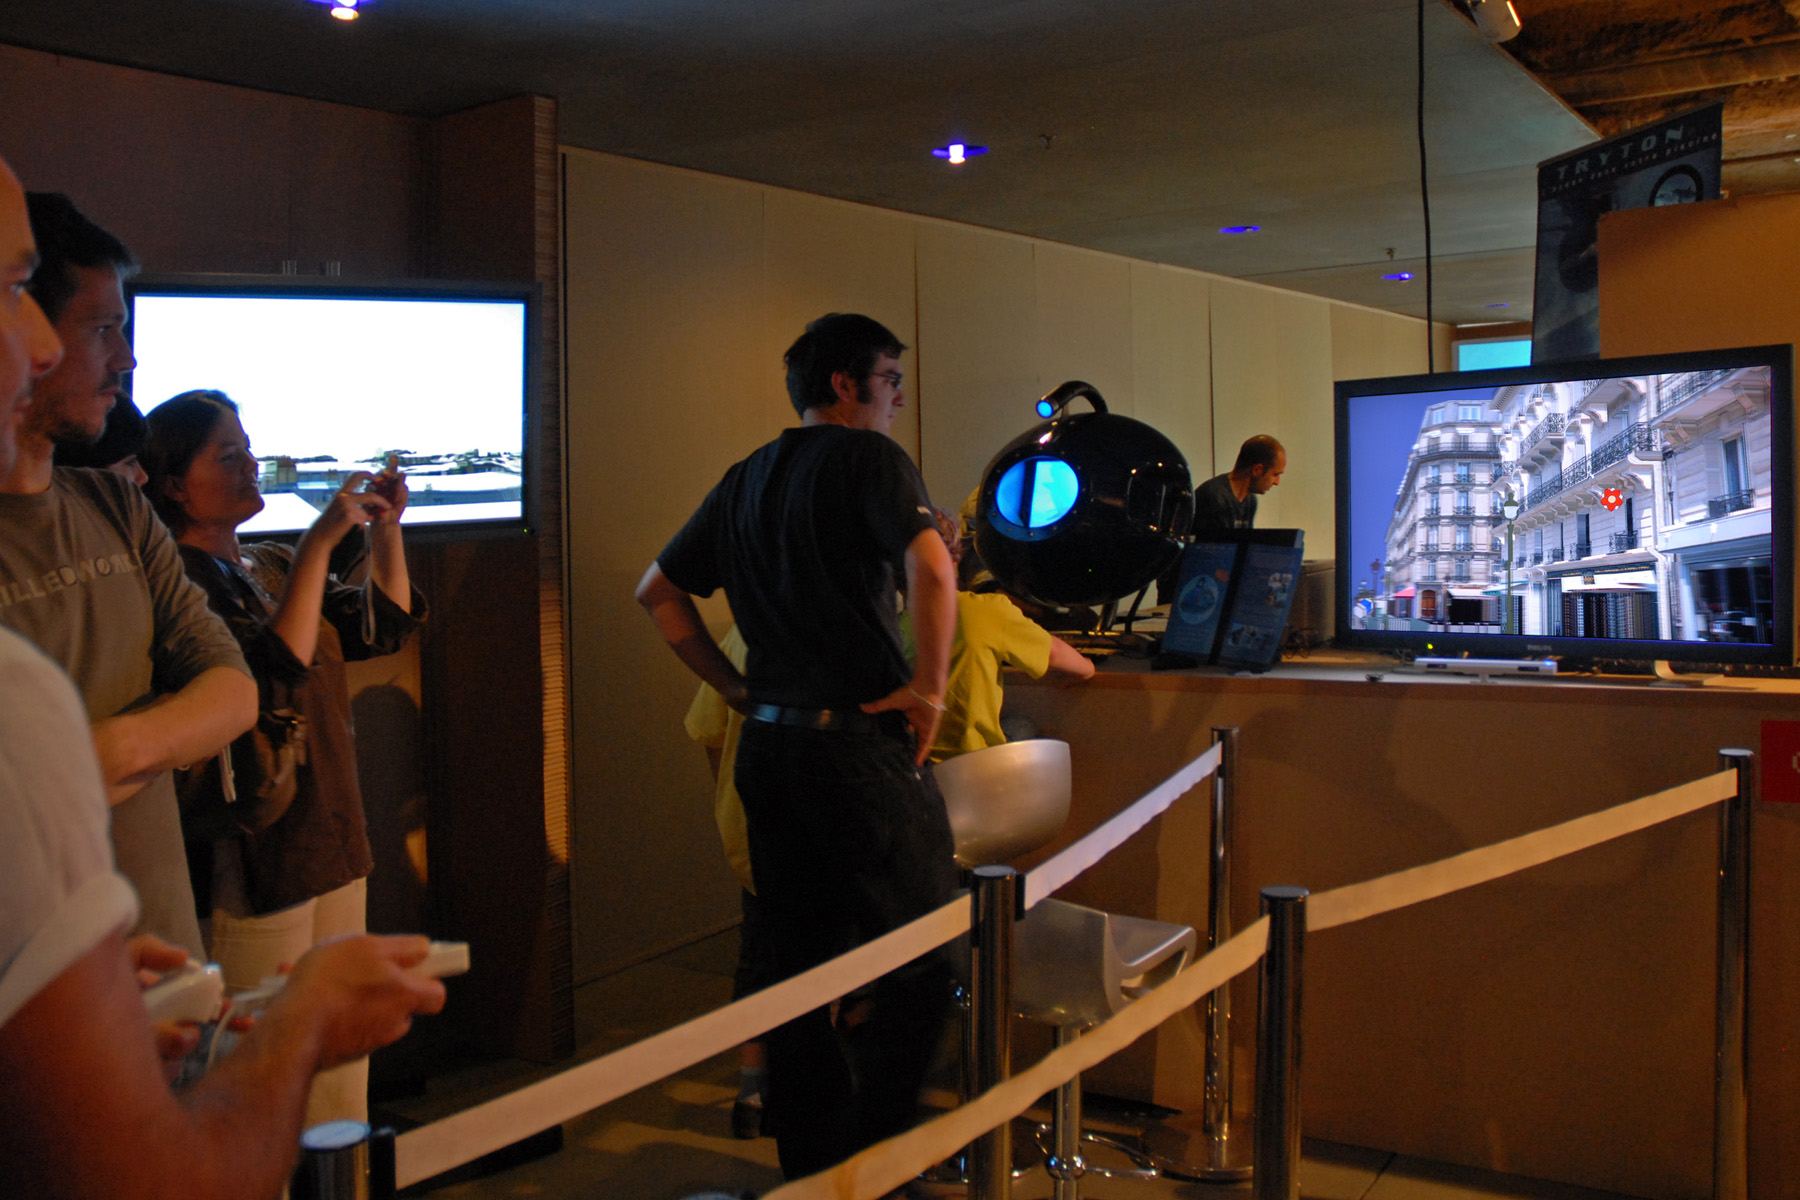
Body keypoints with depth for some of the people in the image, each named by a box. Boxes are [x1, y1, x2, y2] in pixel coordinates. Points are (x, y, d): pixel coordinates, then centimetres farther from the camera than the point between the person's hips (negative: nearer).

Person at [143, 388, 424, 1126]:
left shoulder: (271, 566, 12)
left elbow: (385, 627, 15)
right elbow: (273, 673, -27)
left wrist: (386, 528, 2)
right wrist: (319, 545, -26)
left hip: (332, 847, 9)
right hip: (253, 866, -9)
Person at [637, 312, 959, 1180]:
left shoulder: (744, 481, 16)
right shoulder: (868, 458, -6)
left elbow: (658, 592, 22)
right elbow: (932, 567, -24)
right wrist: (928, 687, -14)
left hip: (767, 743, 8)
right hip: (857, 742, -8)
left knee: (801, 967, 15)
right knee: (925, 961, 3)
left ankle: (808, 1168, 24)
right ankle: (865, 1163, 2)